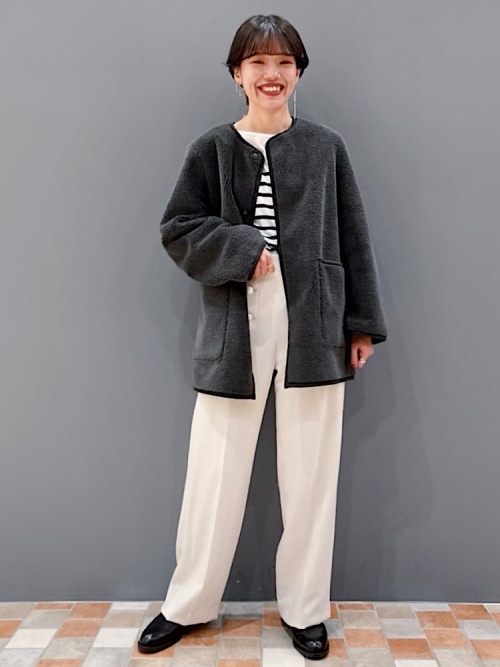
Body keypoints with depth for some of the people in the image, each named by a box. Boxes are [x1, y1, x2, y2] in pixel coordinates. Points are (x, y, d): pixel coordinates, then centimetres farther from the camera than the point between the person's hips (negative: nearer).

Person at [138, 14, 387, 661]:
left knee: (309, 474, 8)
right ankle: (188, 603, 28)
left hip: (314, 329, 1)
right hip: (234, 330, 0)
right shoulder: (211, 148, 6)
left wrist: (363, 323, 5)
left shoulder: (326, 147, 7)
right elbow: (177, 229, 6)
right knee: (214, 474, 6)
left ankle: (305, 608, 28)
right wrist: (242, 251, -10)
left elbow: (354, 240, 8)